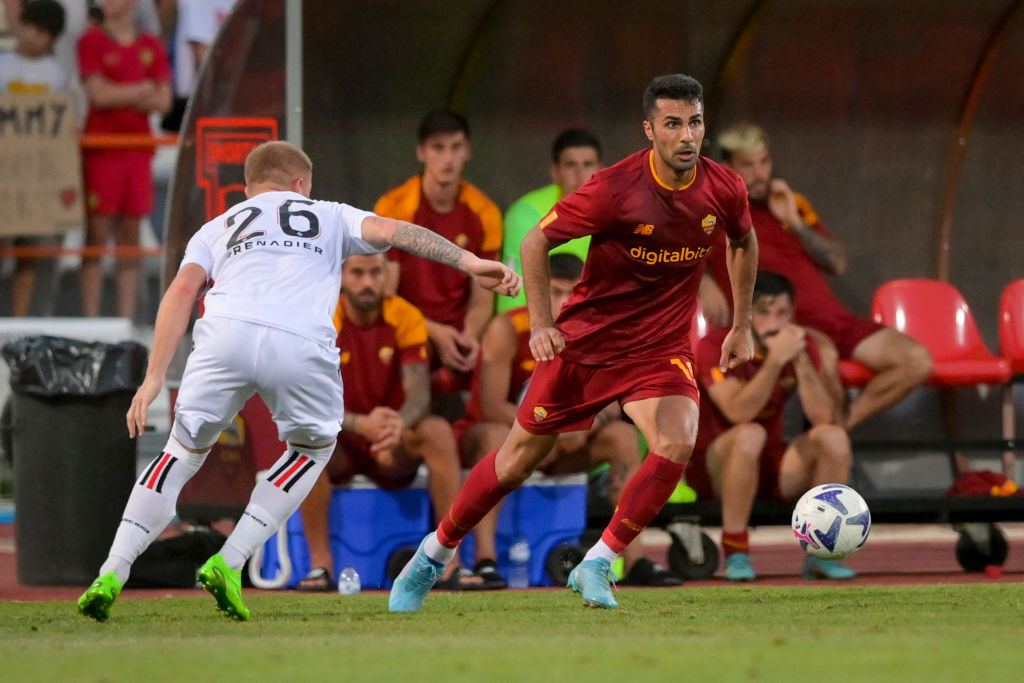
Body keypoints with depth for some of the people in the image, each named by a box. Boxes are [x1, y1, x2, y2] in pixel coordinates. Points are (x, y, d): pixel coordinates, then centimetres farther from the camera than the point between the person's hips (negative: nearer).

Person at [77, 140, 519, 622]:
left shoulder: (216, 229, 33)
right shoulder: (328, 217, 32)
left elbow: (183, 290, 16)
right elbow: (388, 231, 14)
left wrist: (154, 377, 10)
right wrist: (469, 263, 8)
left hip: (226, 332, 1)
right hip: (300, 346, -1)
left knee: (184, 452, 20)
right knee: (313, 449, 26)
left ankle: (111, 575, 6)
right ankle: (228, 564, 11)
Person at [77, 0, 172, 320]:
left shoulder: (152, 47, 11)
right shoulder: (91, 42, 1)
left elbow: (163, 101, 4)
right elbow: (98, 95, -9)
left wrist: (119, 95, -9)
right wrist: (142, 90, -5)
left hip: (138, 150, 4)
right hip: (101, 150, -4)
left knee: (130, 234, 4)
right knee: (97, 233, -6)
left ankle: (127, 318, 7)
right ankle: (90, 321, -6)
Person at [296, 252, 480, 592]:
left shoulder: (405, 318, -7)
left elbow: (419, 393, -18)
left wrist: (400, 423, -43)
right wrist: (360, 424, -41)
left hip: (393, 449, 1)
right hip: (339, 448, -1)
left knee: (438, 431, -29)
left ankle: (450, 561, -28)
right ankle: (320, 563, -27)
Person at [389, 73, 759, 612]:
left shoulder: (724, 190, -9)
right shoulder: (615, 189, -21)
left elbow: (744, 243, 15)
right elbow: (535, 242, -12)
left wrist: (741, 326, 16)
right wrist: (540, 322, -21)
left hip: (662, 347, 2)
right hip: (586, 339, -2)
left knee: (677, 443, -25)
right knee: (518, 459, 8)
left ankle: (596, 566, -10)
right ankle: (433, 556, 30)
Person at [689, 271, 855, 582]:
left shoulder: (801, 345, -1)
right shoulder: (716, 346, -15)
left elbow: (824, 416, -14)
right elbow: (739, 412, -30)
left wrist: (802, 359, -22)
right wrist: (775, 359, -34)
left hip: (770, 467, 5)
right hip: (711, 469, -5)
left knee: (833, 437, -20)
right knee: (750, 434, -36)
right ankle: (735, 554, -28)